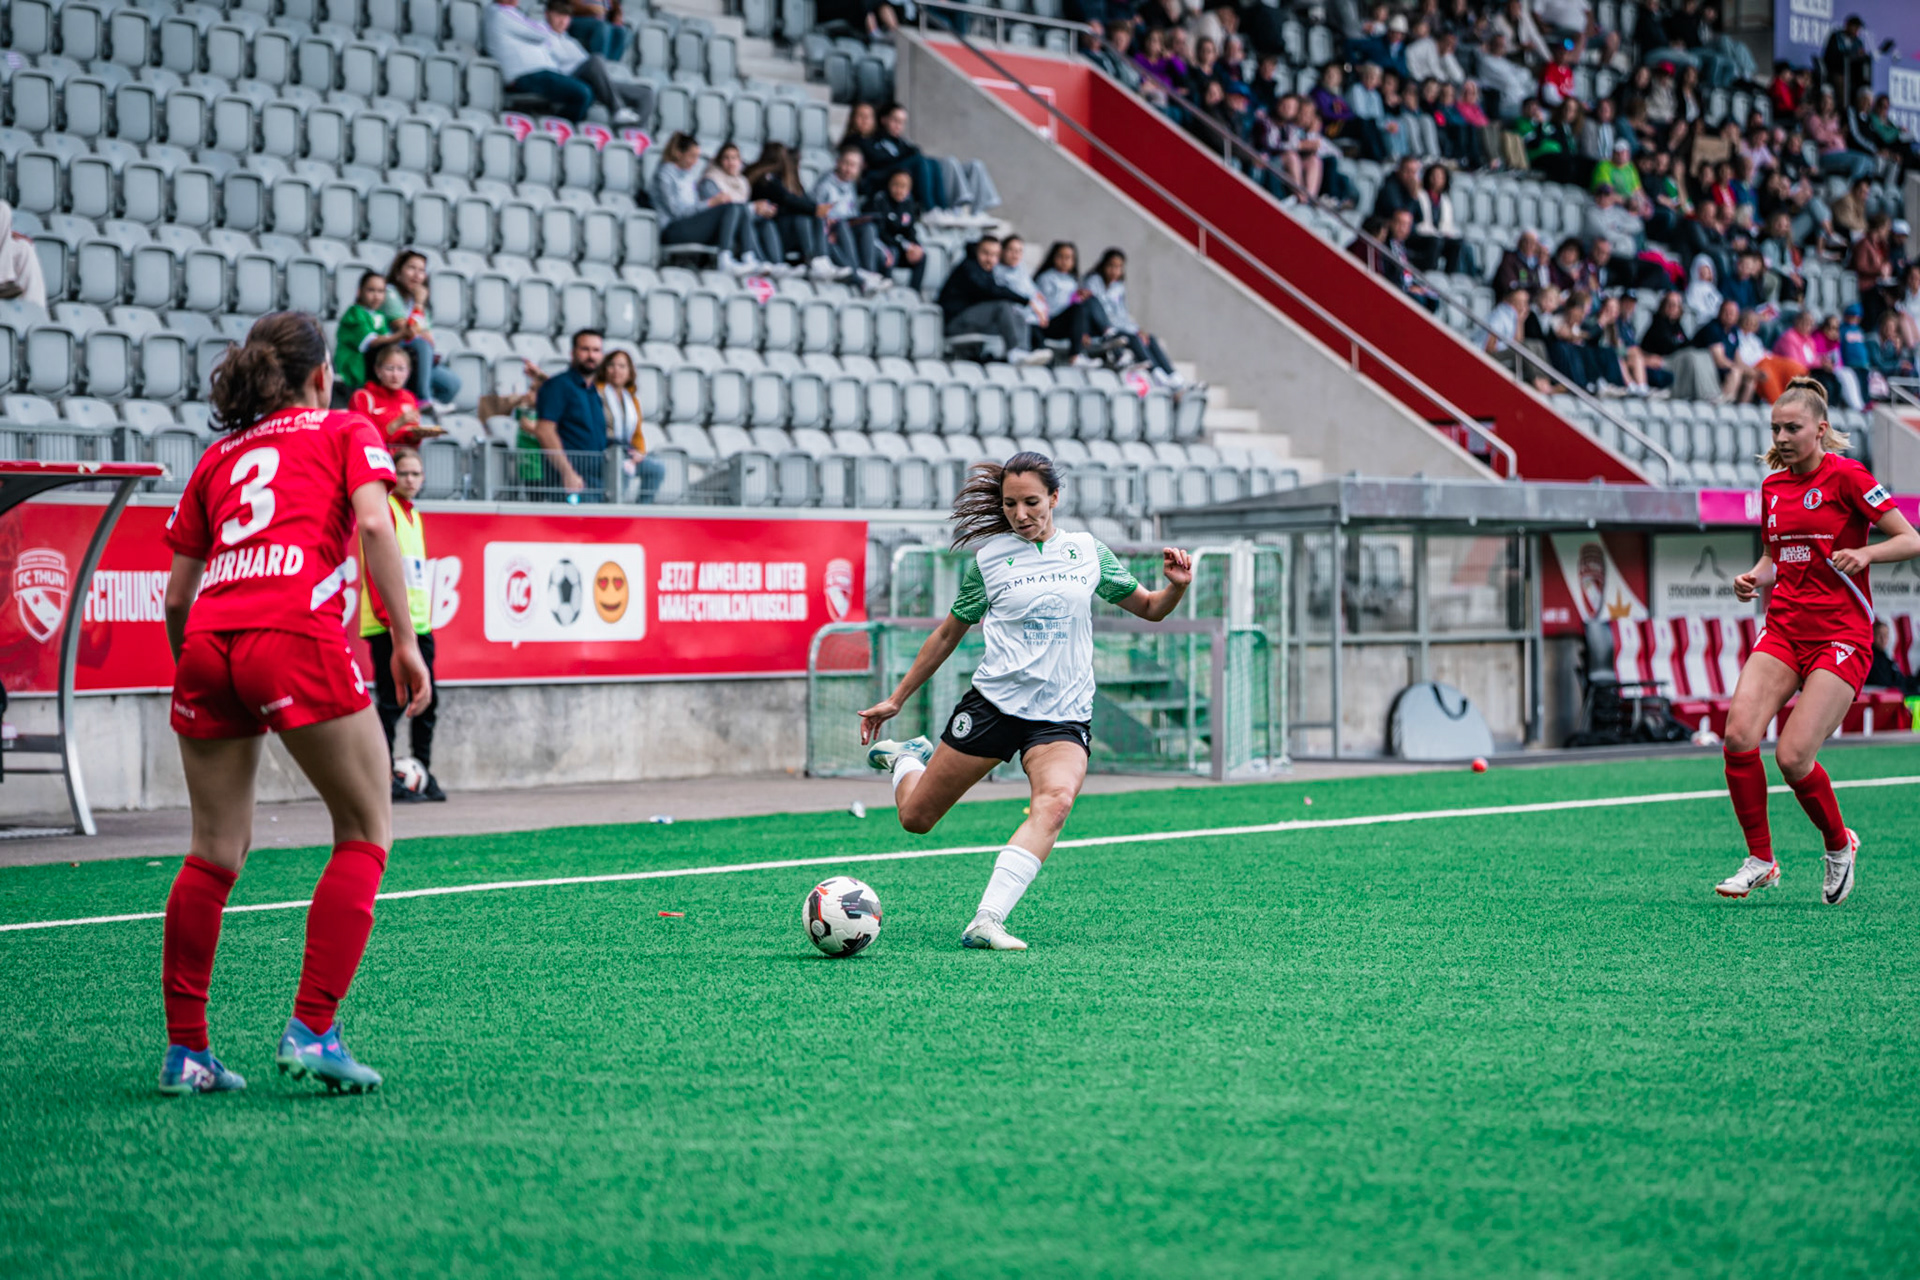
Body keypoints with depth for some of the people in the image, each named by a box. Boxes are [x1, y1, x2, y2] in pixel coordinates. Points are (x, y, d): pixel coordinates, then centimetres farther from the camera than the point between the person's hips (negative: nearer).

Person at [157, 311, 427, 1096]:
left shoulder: (218, 456, 27)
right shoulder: (346, 432, 17)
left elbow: (176, 597, 22)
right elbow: (373, 524, -2)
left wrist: (195, 677, 34)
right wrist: (404, 639, -4)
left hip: (208, 646, 5)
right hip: (297, 638, -5)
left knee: (215, 853, 13)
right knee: (366, 834, 5)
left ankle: (185, 1050, 11)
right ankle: (311, 1030, -6)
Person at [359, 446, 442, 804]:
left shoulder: (415, 516, 18)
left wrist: (425, 618, 16)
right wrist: (391, 620, -20)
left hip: (419, 625, 9)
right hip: (388, 626, -9)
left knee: (427, 699, 10)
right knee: (392, 702, -6)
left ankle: (423, 773, 17)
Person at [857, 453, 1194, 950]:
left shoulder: (1088, 552, 7)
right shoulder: (987, 558, 2)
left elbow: (1150, 609, 17)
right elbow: (948, 634, 13)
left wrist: (1176, 586, -5)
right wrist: (895, 699, 15)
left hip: (1063, 718, 0)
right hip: (993, 703, 0)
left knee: (1056, 801, -32)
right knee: (916, 818, 4)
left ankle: (986, 922, -37)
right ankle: (906, 759, 41)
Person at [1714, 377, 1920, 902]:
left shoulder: (1846, 476, -7)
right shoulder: (1773, 486, 12)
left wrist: (1864, 553, -25)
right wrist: (1755, 579, 3)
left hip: (1840, 636, -5)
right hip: (1783, 630, 6)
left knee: (1793, 756, -15)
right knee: (1739, 735, -17)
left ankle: (1839, 846, 15)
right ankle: (1760, 860, -1)